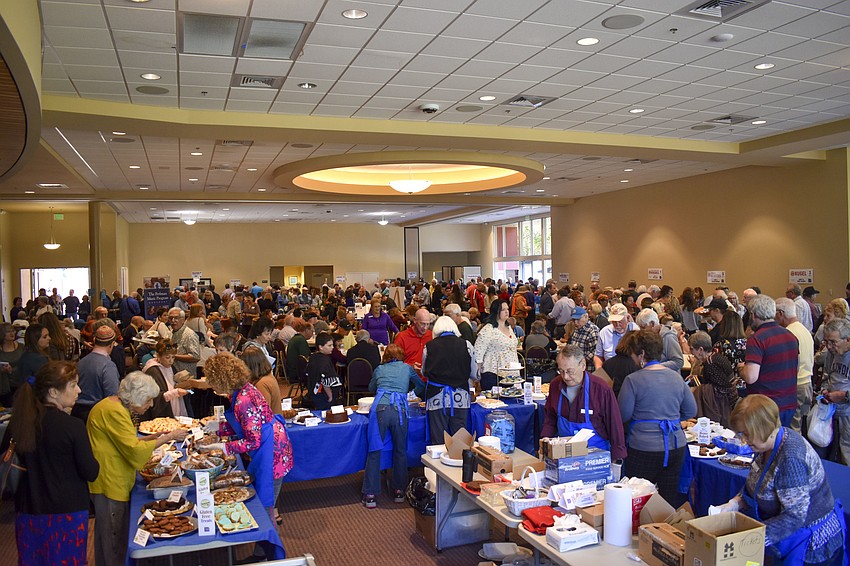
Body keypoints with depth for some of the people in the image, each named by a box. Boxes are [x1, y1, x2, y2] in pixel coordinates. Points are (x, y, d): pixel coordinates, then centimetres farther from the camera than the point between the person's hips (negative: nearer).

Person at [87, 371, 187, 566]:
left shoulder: (118, 407, 13)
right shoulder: (114, 411, -20)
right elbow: (135, 449, -22)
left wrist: (154, 437, 6)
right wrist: (167, 438, -16)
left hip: (116, 482, 10)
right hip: (109, 482, -10)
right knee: (114, 536, -1)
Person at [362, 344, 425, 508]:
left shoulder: (379, 369, 23)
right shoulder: (407, 368, 21)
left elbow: (371, 388, 41)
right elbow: (421, 385, 38)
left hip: (380, 408, 0)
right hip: (399, 409, 0)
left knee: (374, 451, 5)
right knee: (400, 451, 16)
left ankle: (370, 495, 5)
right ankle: (399, 490, 23)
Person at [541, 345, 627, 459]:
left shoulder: (602, 389, -11)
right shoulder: (555, 385, 2)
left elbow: (615, 427, -5)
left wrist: (617, 460, -4)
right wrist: (545, 438, 3)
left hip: (596, 453, -4)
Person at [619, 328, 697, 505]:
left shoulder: (633, 380, -12)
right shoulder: (676, 378, 4)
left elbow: (623, 415, -8)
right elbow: (691, 411, 12)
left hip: (644, 449, -5)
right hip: (676, 447, 5)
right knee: (669, 498, 14)